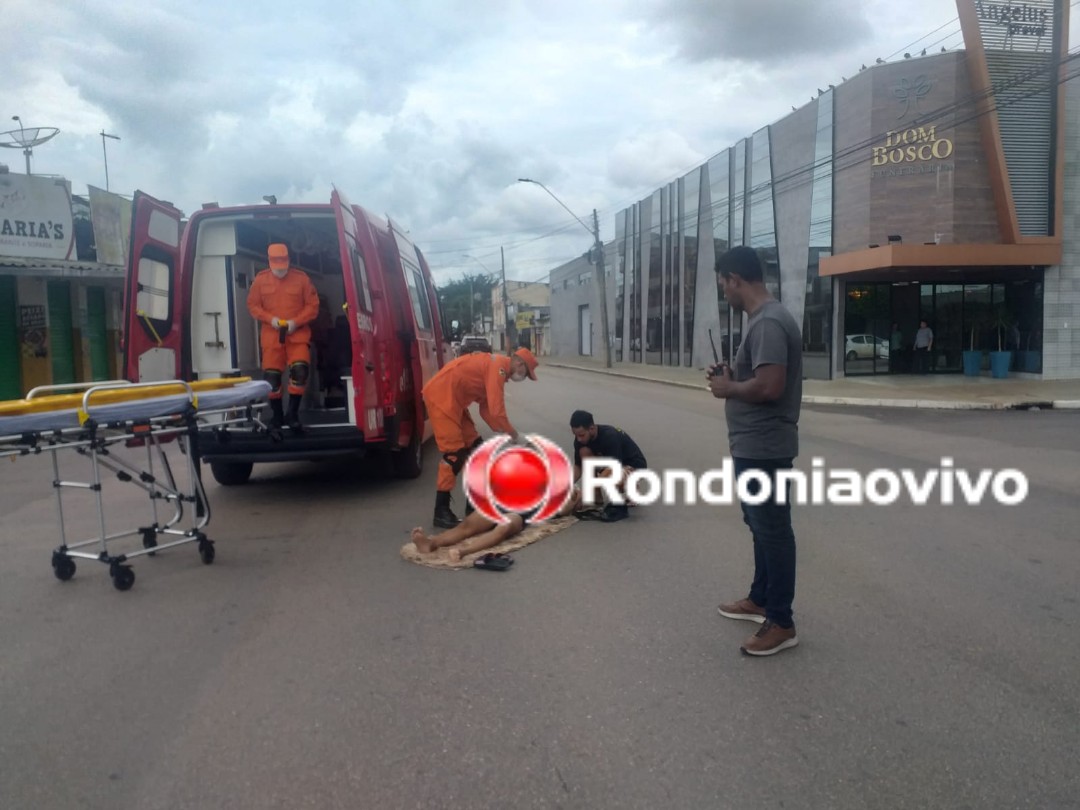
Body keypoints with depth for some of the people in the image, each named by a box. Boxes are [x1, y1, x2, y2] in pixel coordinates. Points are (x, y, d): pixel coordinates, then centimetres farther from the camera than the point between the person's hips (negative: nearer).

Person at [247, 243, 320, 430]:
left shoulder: (301, 278, -1)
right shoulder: (260, 280, 3)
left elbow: (313, 305, 0)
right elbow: (253, 305, 8)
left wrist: (296, 321, -13)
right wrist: (270, 318, -9)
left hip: (298, 334, -2)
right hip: (271, 335, 2)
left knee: (300, 369, -18)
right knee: (271, 375, 0)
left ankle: (293, 413, -4)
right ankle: (277, 414, 19)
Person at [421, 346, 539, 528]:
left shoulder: (496, 366, 15)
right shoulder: (499, 366, -17)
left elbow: (486, 409, 16)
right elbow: (496, 409, -23)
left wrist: (502, 432, 5)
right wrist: (511, 432, -9)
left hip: (453, 399, 11)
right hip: (441, 396, -11)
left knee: (474, 447, 12)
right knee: (454, 453, -11)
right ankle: (441, 512, -6)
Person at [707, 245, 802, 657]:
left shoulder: (769, 323, -21)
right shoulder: (765, 318, 12)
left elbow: (769, 387, -29)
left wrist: (727, 388, -14)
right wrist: (732, 375, 7)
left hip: (763, 447, -11)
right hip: (754, 445, 11)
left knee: (773, 530, -1)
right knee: (761, 525, 20)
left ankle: (781, 622, 10)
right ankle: (760, 600, 35)